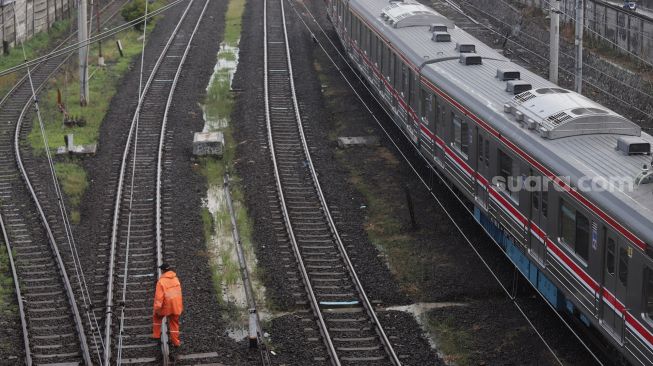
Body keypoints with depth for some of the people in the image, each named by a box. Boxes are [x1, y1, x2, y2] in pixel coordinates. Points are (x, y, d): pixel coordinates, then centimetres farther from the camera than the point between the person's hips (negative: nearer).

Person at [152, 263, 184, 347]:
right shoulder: (176, 279, 1)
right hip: (176, 305, 4)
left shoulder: (161, 281, -18)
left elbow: (159, 296, -19)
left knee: (157, 317, 23)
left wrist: (157, 308, -13)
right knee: (174, 322, 15)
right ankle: (175, 341, 17)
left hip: (166, 306, -4)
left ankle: (156, 334, 26)